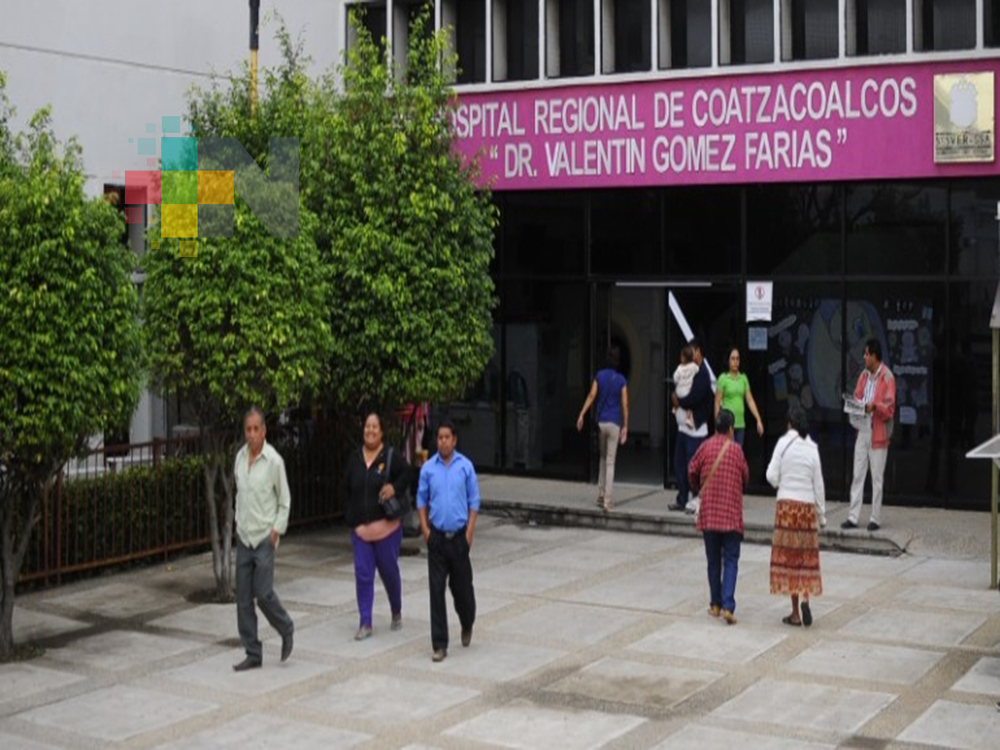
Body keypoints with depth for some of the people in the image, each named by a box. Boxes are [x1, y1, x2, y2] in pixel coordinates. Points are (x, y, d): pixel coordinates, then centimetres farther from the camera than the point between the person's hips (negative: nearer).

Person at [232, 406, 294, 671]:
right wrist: (238, 523, 11)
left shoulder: (274, 460, -10)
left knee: (264, 594, -9)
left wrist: (276, 532, -8)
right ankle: (253, 654, 12)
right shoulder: (240, 457, 6)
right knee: (243, 598, 4)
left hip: (264, 538, -5)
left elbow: (285, 502, -4)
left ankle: (286, 630, 20)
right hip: (243, 538, 5)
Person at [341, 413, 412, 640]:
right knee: (362, 575, -1)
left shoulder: (392, 457, -7)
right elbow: (344, 489, 14)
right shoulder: (354, 458, 6)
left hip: (387, 526, -3)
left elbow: (407, 474, -4)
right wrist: (350, 516, 6)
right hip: (360, 528, 3)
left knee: (389, 572, 9)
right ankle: (365, 623, 4)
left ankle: (397, 613, 33)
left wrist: (395, 487, -21)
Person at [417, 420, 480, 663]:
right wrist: (425, 528, -3)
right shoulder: (428, 468, 1)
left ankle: (467, 625, 40)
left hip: (459, 535, -1)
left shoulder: (466, 466, -3)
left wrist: (469, 532, -6)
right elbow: (421, 499, 8)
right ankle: (439, 644, 2)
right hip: (436, 536, 1)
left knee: (461, 586, 9)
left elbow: (474, 500, 1)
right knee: (437, 590, -2)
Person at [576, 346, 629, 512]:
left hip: (601, 422, 2)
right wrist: (625, 427, -2)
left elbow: (592, 395, -8)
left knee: (603, 459, 18)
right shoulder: (621, 380, -3)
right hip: (614, 423, -2)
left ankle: (601, 496, 17)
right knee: (610, 462, -1)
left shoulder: (600, 375, 2)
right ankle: (607, 500, -6)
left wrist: (582, 414, -10)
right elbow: (624, 404, -6)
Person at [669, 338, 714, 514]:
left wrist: (678, 401, -6)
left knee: (693, 466, -5)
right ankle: (682, 499, 19)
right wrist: (676, 398, -3)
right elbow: (677, 390, 19)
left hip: (696, 428, -9)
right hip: (684, 425, 9)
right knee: (679, 463, 11)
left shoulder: (702, 374, -14)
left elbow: (693, 399, -23)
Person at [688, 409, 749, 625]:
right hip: (731, 512, -2)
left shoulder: (706, 446, 0)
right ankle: (728, 606, -14)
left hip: (708, 512, 2)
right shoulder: (736, 449, -4)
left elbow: (692, 471, 6)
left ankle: (715, 604, 18)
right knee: (730, 560, -1)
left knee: (713, 559, 14)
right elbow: (745, 476, 4)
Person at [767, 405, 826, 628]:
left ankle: (795, 612, 3)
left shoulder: (783, 443, -6)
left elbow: (772, 477, -9)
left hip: (786, 505, -2)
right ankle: (805, 600, -9)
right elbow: (818, 485, 2)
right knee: (807, 556, 10)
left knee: (788, 556, 3)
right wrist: (822, 515, 10)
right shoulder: (812, 448, 0)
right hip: (807, 506, 2)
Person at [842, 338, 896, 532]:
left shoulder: (887, 378, -11)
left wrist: (874, 406, -28)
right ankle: (853, 517, 10)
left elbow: (890, 408, -14)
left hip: (878, 433, -7)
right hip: (862, 430, 7)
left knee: (877, 477, 2)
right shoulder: (864, 375, 12)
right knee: (857, 475, 7)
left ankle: (875, 518, 9)